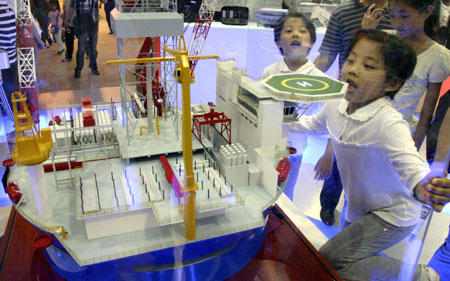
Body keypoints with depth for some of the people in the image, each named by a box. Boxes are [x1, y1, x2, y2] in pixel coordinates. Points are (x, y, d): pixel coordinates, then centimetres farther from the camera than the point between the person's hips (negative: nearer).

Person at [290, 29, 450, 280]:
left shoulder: (389, 123, -32)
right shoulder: (335, 108, -10)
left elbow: (411, 164, -43)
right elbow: (311, 125, 10)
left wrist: (423, 189, -66)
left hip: (391, 215, -7)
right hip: (359, 209, 7)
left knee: (330, 260, -12)